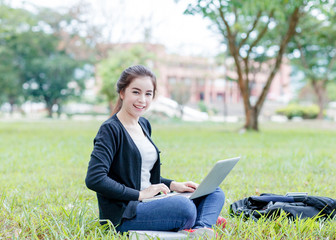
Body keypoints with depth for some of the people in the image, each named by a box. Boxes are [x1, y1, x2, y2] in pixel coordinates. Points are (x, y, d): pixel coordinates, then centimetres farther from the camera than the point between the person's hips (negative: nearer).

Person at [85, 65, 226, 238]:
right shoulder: (111, 130, -10)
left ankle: (202, 229, -27)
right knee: (184, 207, -36)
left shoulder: (144, 125, 16)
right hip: (123, 215, -9)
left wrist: (173, 185, 7)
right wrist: (140, 194, -19)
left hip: (148, 204, 9)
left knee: (215, 194, -1)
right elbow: (94, 179, -22)